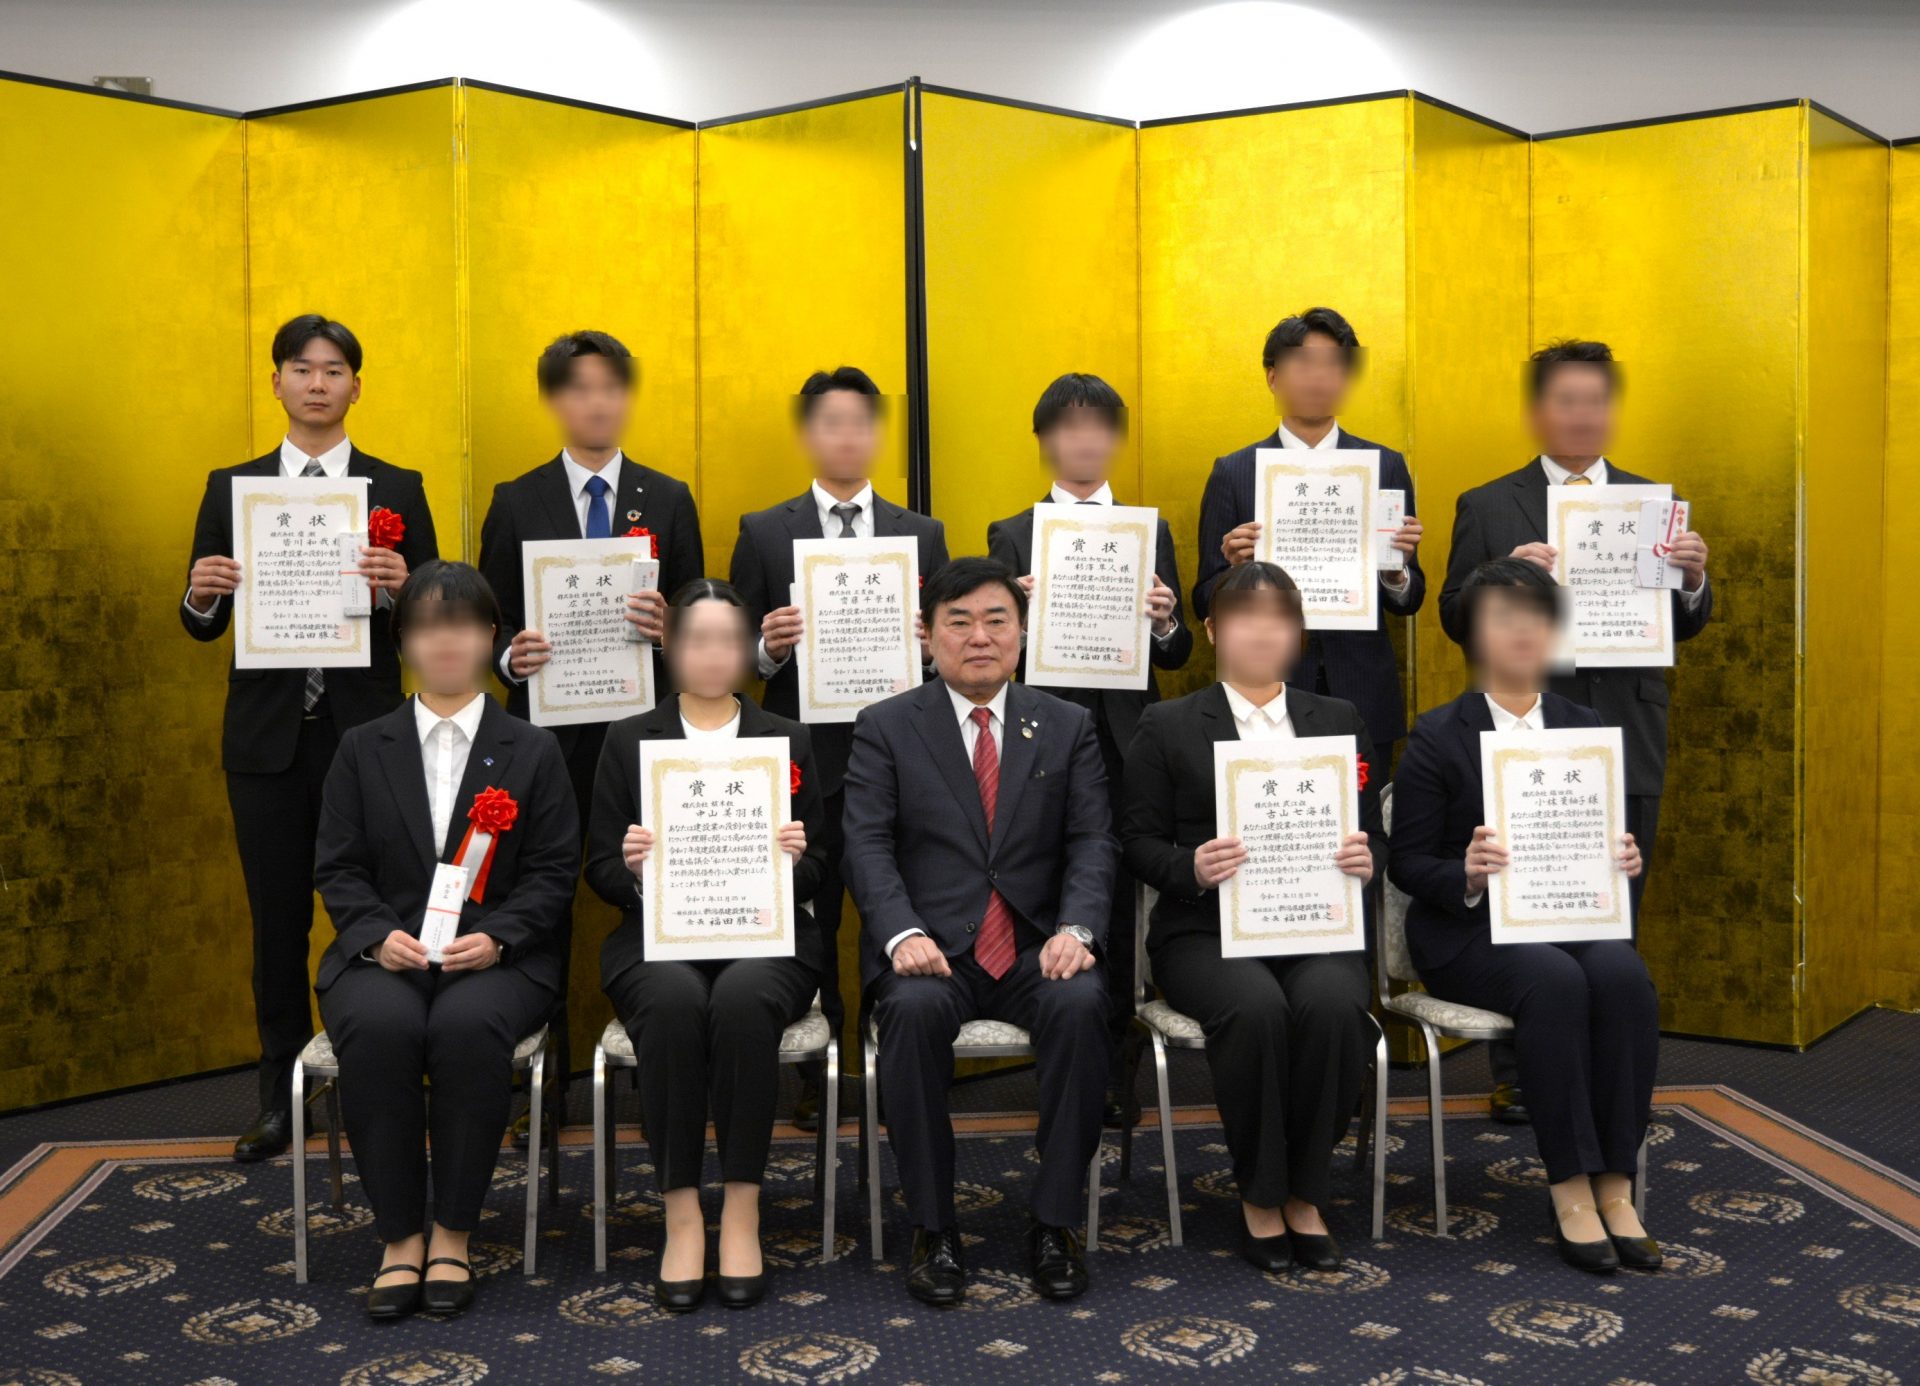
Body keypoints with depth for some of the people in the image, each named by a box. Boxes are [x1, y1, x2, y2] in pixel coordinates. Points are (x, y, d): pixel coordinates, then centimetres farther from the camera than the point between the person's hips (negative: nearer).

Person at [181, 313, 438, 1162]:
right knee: (277, 918, 7)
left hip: (365, 731, -1)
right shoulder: (232, 487, 8)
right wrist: (202, 592, -14)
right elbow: (201, 624, 8)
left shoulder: (397, 489, 4)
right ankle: (281, 1099, 19)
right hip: (267, 735, 1)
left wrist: (400, 585, -21)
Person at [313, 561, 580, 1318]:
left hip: (496, 954, -1)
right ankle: (399, 1238, -20)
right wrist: (379, 935, -12)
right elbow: (338, 868, 8)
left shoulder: (533, 751, 12)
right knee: (378, 1027, -34)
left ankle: (452, 1236, -20)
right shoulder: (363, 750, 15)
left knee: (469, 1026, -35)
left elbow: (554, 873, 4)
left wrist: (496, 937, -14)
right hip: (385, 951, 1)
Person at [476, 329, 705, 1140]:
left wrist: (668, 628, -15)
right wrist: (511, 656, -14)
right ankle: (546, 1080, 11)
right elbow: (489, 623, 7)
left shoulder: (668, 500, 9)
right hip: (548, 729, 0)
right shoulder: (516, 503, 8)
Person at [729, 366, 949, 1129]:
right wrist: (767, 646, -17)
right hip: (805, 757, -1)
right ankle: (815, 1078, 17)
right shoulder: (764, 533, 6)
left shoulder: (923, 535, 11)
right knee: (808, 924, 6)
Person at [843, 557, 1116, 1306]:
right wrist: (902, 934, -21)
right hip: (932, 947, -1)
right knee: (915, 1010, -34)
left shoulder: (1068, 727, 13)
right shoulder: (885, 728, 8)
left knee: (1080, 1004, -31)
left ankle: (1054, 1223, -17)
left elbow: (1093, 842, 4)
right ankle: (933, 1229, -19)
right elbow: (868, 844, -2)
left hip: (1035, 948, 1)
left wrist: (1075, 928, -15)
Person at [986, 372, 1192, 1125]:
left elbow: (1178, 655, 8)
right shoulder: (1011, 535, 8)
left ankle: (1112, 1065, 13)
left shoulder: (1150, 532, 12)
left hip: (1125, 744, 1)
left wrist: (1165, 622, -13)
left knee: (1117, 902, 2)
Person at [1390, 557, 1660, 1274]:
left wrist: (1623, 862, -7)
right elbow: (1407, 863, -1)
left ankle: (1615, 1184, -23)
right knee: (1555, 980, -34)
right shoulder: (1438, 736, 1)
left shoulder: (1586, 728, 14)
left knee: (1623, 973, -29)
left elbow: (1605, 841, 17)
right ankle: (1571, 1188, -24)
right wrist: (1466, 876, -21)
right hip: (1470, 929, -3)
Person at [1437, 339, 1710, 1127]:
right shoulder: (1488, 508, 4)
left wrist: (1693, 581, -14)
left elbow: (1684, 627, 7)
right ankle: (1516, 1075, 13)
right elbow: (1456, 619, -3)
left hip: (1626, 744, 3)